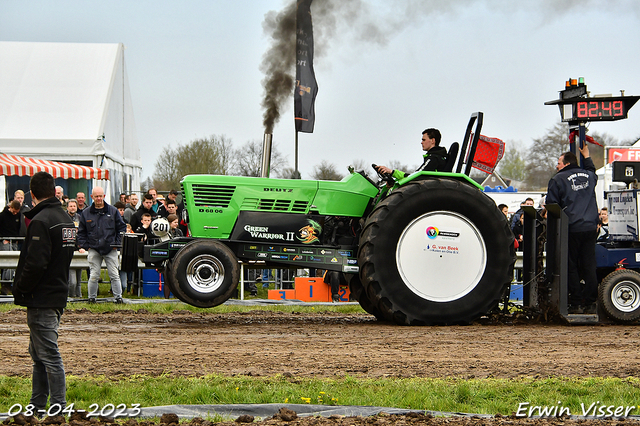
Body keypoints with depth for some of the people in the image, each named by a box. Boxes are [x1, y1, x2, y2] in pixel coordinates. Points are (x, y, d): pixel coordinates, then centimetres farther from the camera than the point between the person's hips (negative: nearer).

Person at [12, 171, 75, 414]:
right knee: (39, 353, 17)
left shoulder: (41, 221, -18)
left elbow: (36, 263, -23)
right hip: (58, 293, 9)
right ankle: (37, 407, 23)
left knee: (49, 355, -6)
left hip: (42, 299, -9)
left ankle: (58, 407, -4)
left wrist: (20, 289, -10)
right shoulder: (66, 219, 12)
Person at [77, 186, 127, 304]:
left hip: (110, 250, 0)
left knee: (114, 275, -1)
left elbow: (122, 228, 8)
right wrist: (85, 246, 0)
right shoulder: (86, 213, 7)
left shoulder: (113, 211, 5)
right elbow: (81, 232, 11)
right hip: (94, 249, 0)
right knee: (94, 276, -1)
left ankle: (118, 297, 4)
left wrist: (117, 243, 0)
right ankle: (92, 297, 9)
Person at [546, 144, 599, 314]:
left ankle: (576, 304, 0)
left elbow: (551, 206, -3)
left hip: (571, 229, -5)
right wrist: (586, 156, 50)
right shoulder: (589, 176, 12)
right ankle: (590, 304, 3)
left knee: (572, 267, 1)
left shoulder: (558, 179, -4)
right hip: (590, 228, 5)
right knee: (589, 267, 5)